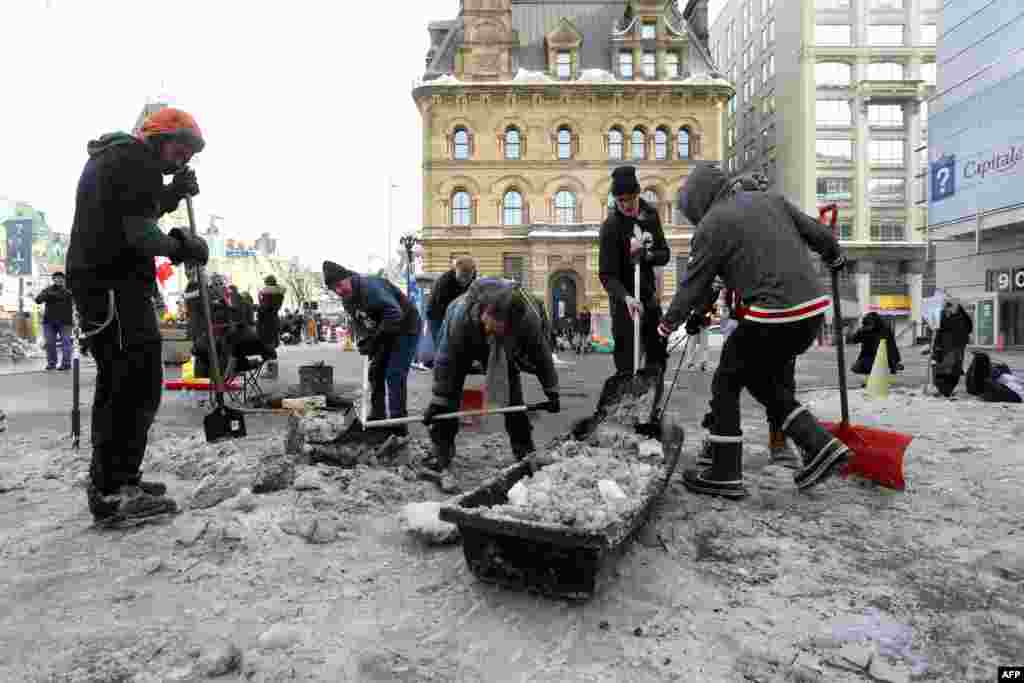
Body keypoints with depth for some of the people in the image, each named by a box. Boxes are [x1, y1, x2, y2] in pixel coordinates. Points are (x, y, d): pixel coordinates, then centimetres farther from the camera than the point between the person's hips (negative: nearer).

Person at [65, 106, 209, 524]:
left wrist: (172, 195, 14)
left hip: (91, 280, 11)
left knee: (116, 384, 15)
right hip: (117, 285, -11)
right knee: (138, 386, -12)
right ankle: (114, 491, -10)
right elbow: (138, 231, -18)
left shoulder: (106, 157, 26)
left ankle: (109, 480, 24)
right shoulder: (136, 157, -7)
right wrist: (180, 247, -2)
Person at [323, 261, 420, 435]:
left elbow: (395, 313, -35)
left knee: (395, 375, -12)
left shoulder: (370, 286, -28)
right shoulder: (347, 299, 3)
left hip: (405, 329, -9)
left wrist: (375, 340, -30)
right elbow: (358, 323, 10)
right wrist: (364, 340, -11)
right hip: (384, 333, 9)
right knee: (376, 372, 11)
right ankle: (377, 416, 23)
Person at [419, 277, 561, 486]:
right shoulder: (461, 314, -44)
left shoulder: (529, 318, -39)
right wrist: (439, 399, -28)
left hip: (503, 349, 2)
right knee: (450, 391, -15)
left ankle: (525, 451, 14)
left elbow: (541, 354, -20)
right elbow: (446, 358, -31)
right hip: (461, 345, -1)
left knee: (512, 396, -1)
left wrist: (551, 391, -13)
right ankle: (440, 450, -6)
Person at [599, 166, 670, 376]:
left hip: (649, 294, 6)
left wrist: (646, 254, -20)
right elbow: (607, 275, -21)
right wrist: (626, 298, -38)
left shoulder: (651, 214, 0)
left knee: (658, 354, 15)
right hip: (624, 299, -6)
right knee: (627, 362, -6)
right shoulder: (611, 226, -17)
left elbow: (664, 255, 2)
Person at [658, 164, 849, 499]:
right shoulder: (771, 199, 14)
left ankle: (724, 474, 13)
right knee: (762, 380, 23)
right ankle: (820, 446, 17)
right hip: (814, 311, 8)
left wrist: (669, 323, 12)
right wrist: (835, 255, 41)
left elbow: (694, 283, -1)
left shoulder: (712, 224, -5)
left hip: (773, 317, -8)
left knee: (727, 383, 8)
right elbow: (816, 231, 20)